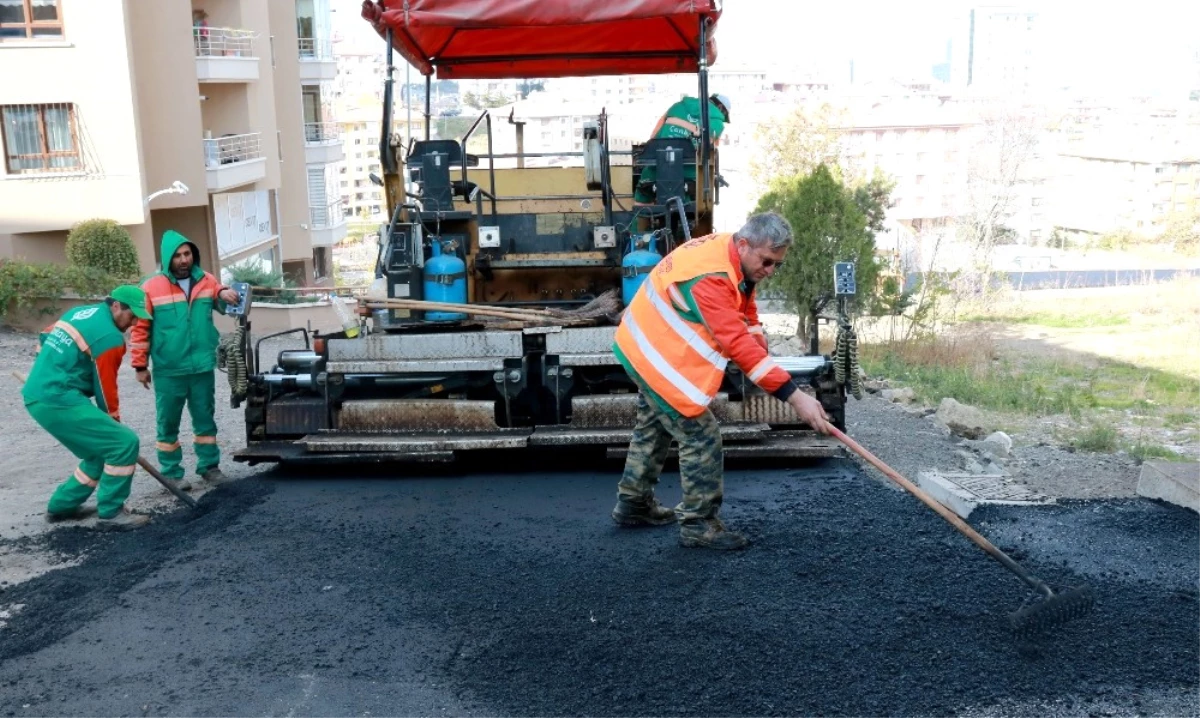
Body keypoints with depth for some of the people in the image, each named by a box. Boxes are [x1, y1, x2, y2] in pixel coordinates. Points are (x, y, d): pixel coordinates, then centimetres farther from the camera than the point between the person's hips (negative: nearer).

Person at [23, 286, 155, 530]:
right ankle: (110, 513, -4)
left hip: (37, 395, 10)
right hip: (57, 400, -10)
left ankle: (62, 506, 27)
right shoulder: (110, 337, -13)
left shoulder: (81, 312, 15)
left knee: (102, 447, 19)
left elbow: (43, 338, 26)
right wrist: (114, 419, 7)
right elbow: (105, 386, -6)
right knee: (124, 442, -11)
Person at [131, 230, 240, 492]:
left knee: (205, 419, 13)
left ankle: (209, 465, 25)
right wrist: (141, 365, -4)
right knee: (168, 423, 6)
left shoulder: (207, 281, 3)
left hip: (202, 366, 3)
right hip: (168, 370, -3)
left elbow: (219, 304, 20)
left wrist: (225, 295, -6)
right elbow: (141, 328, -4)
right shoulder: (152, 287, -7)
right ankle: (172, 473, 16)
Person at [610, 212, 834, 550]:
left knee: (654, 426, 23)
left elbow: (746, 317, 5)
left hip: (650, 345, 11)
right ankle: (698, 523, 4)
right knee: (701, 436, -9)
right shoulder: (710, 278, -35)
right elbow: (738, 343, -40)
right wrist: (794, 395, -42)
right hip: (659, 356, -11)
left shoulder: (738, 259, -4)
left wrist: (760, 354, -14)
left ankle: (633, 504, 40)